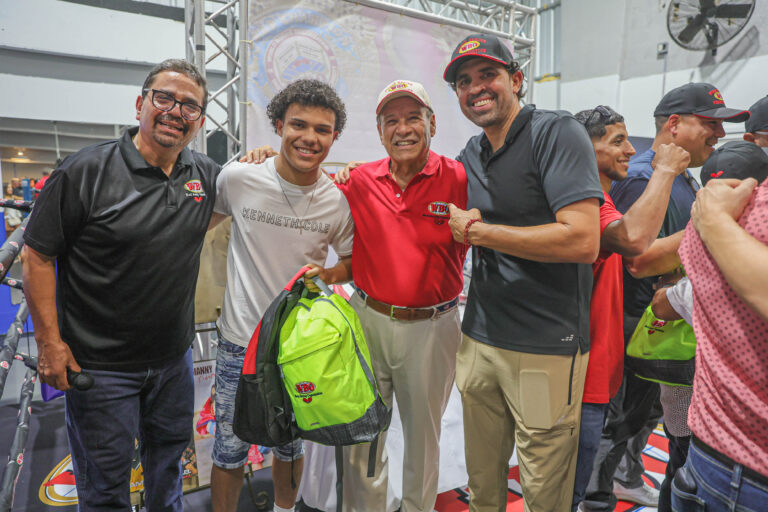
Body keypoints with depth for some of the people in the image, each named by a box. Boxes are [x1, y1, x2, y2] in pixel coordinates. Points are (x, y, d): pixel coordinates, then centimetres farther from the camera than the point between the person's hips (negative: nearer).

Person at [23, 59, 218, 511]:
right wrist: (49, 341, -13)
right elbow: (38, 255, -10)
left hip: (174, 358, 5)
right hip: (100, 365, -4)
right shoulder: (85, 172, -14)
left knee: (170, 454, 25)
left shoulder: (206, 176, 0)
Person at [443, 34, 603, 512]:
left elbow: (583, 241, -23)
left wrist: (477, 230, -15)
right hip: (478, 338, 6)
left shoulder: (557, 132, -12)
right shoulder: (470, 155, 10)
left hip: (547, 347, -6)